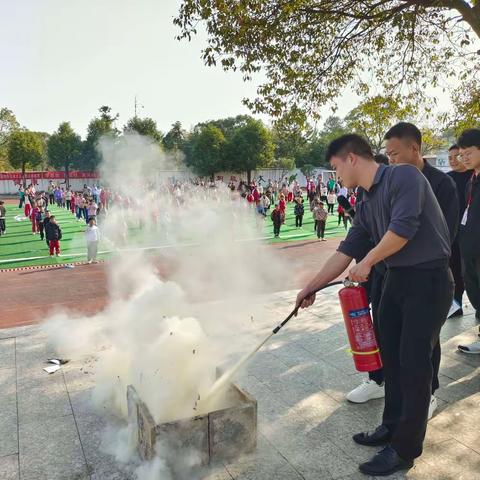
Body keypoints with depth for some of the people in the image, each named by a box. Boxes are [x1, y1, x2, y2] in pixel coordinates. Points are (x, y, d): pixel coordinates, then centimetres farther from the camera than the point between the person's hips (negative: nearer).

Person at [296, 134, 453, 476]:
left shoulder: (403, 176, -13)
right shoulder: (365, 205, 12)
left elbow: (404, 227, -24)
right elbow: (345, 251, 13)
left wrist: (367, 262, -11)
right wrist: (312, 288, 13)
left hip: (429, 279, -8)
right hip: (396, 279, 8)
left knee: (414, 364, -1)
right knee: (391, 356, 15)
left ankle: (405, 450, 14)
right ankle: (393, 426, 33)